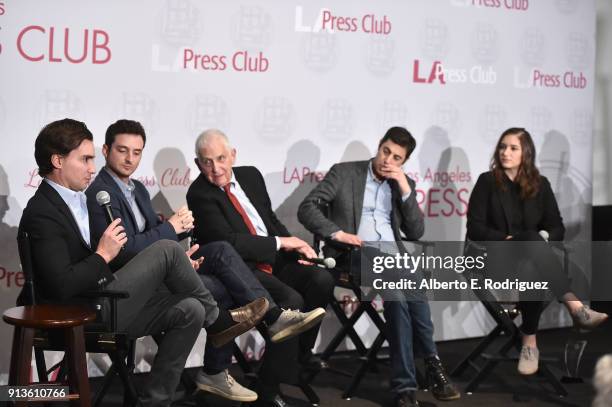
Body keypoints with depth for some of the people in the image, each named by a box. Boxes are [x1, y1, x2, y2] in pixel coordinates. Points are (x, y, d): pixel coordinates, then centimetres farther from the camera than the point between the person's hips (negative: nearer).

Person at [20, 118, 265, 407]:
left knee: (190, 310, -6)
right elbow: (62, 286, -24)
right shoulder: (42, 213, -14)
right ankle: (216, 320, 7)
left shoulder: (78, 199, 16)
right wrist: (103, 255, -17)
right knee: (167, 249, -15)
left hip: (105, 306, 9)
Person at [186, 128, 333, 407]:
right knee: (291, 301, -29)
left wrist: (294, 246, 3)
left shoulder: (250, 175, 13)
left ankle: (298, 358, 2)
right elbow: (229, 242, -18)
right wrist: (280, 242, -12)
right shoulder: (199, 195, -9)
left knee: (321, 281, -17)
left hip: (273, 261, 7)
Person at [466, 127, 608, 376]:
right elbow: (475, 228, -2)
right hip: (496, 257, -3)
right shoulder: (487, 182, 5)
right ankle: (575, 307, -54)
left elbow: (557, 227, 10)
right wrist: (506, 239, -16)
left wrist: (545, 238, -13)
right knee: (532, 240, -40)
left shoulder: (540, 184, 14)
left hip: (532, 256, 4)